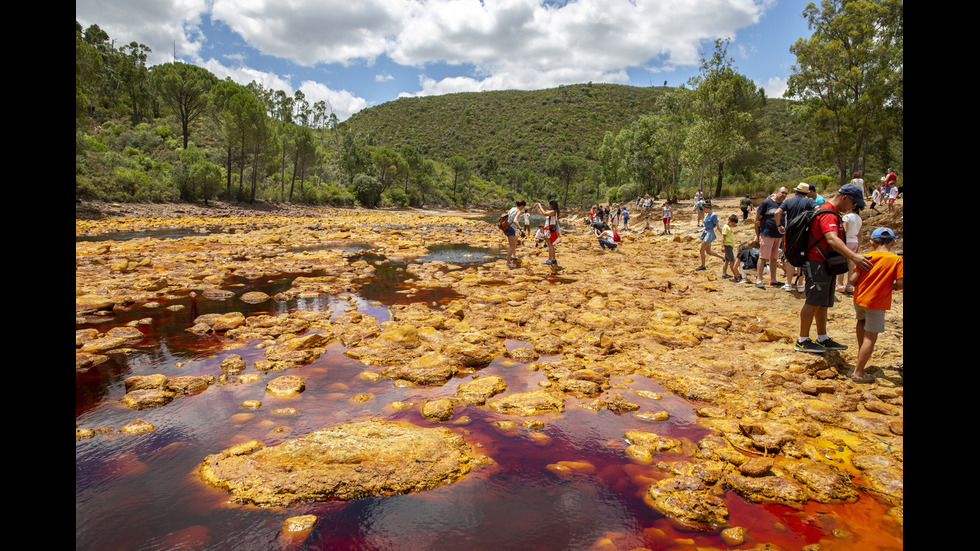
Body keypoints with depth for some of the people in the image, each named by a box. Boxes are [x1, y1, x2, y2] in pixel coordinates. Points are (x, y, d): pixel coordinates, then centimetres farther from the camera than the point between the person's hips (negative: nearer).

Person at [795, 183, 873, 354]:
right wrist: (853, 256, -48)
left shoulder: (832, 213, 18)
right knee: (813, 303, -6)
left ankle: (822, 339, 23)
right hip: (817, 264, -11)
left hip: (826, 265, 11)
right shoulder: (828, 214, -18)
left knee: (823, 303, 14)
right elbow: (832, 239, -36)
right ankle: (802, 341, 0)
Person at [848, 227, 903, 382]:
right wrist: (890, 286, 8)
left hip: (859, 299, 4)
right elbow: (900, 283, -14)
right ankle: (858, 373, 1)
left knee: (862, 320, 36)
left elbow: (853, 280, -5)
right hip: (877, 303, -4)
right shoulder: (897, 260, -8)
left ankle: (861, 350, 44)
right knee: (870, 337, 1)